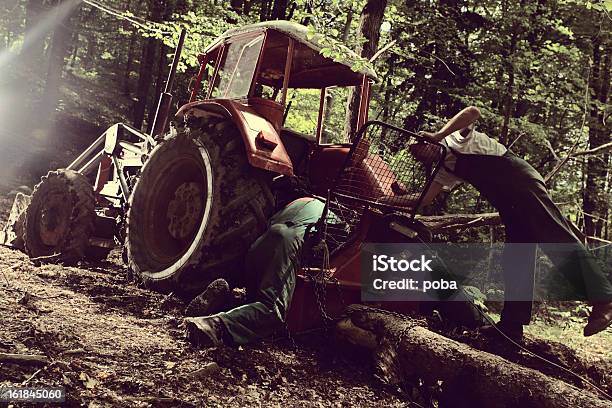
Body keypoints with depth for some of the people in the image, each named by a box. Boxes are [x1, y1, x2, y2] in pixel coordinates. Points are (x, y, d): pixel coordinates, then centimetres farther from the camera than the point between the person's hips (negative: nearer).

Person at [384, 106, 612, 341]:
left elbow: (473, 112, -14)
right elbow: (424, 200, 24)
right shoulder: (447, 169, 25)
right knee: (516, 258, 4)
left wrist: (439, 135, -15)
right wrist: (391, 200, 20)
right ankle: (512, 324, 3)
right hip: (509, 204, 9)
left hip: (521, 182, -9)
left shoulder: (457, 137, 6)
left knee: (557, 237, -17)